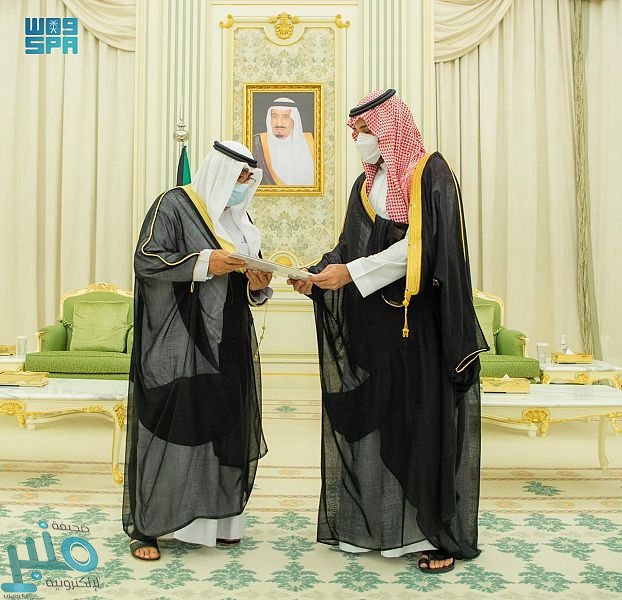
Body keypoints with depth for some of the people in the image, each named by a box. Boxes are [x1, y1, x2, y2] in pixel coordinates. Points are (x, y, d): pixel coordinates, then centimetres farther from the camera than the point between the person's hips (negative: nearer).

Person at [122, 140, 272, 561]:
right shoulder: (174, 205, -3)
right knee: (170, 429, -5)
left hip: (227, 346, 7)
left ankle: (217, 517, 20)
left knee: (224, 426, 6)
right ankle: (145, 526, 9)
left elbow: (250, 286, 19)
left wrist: (258, 285, -4)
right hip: (177, 343, -6)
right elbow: (146, 259, -12)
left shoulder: (238, 220, 17)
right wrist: (204, 263, -20)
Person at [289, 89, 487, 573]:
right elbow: (350, 246, 14)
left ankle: (438, 532, 10)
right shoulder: (366, 184, 17)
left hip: (418, 321, -6)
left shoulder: (431, 173, -4)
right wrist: (317, 279, -3)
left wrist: (352, 272, -18)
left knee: (422, 419, -2)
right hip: (370, 321, 7)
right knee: (367, 418, 6)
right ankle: (372, 521, 17)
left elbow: (422, 247, -16)